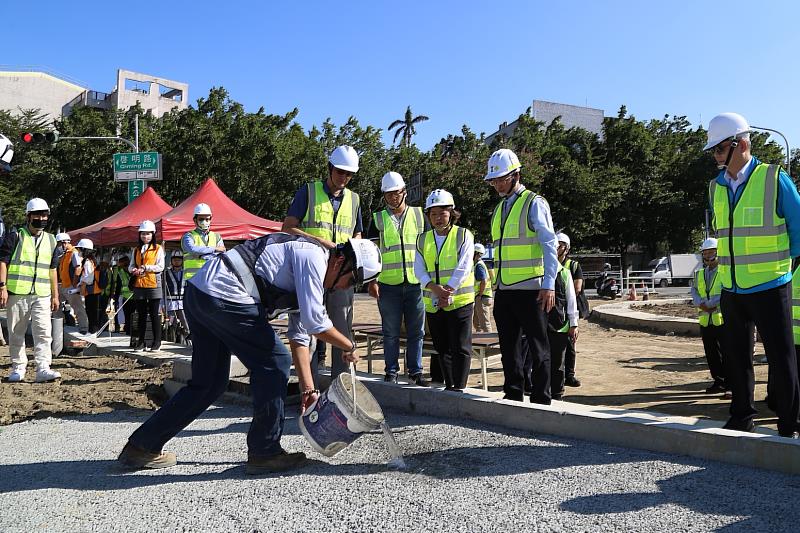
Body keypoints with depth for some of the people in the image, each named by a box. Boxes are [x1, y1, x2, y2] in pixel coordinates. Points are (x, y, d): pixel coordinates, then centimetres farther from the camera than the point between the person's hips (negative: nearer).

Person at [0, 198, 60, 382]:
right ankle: (18, 367, 17)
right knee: (16, 333, 7)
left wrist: (55, 295, 17)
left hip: (42, 296, 2)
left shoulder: (50, 240, 15)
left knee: (44, 332, -9)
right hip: (17, 293, -2)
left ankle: (43, 368, -11)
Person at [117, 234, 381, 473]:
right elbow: (314, 321, -13)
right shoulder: (314, 256, -7)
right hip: (223, 296, -10)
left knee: (209, 383, 17)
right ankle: (264, 452, 7)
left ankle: (141, 446, 25)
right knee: (273, 363, -1)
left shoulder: (307, 277, 23)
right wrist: (348, 347, 3)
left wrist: (308, 389, 22)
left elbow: (299, 338, 24)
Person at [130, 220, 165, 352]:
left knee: (154, 315, 0)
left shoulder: (158, 249, 1)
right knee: (141, 315, 9)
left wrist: (145, 268, -15)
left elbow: (160, 267, -7)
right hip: (139, 285, 5)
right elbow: (131, 266, 15)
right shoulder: (137, 250, 17)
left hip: (153, 285, -4)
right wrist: (134, 270, -8)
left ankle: (157, 342, 6)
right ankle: (140, 342, 14)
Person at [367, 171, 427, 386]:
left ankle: (415, 371, 15)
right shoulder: (378, 219, 7)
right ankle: (391, 371, 14)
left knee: (416, 331, 5)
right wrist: (372, 281, -3)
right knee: (391, 332, 5)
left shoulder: (419, 215, 10)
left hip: (416, 283, 1)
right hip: (388, 285, -1)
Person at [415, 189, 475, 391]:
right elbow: (419, 270, 1)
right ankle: (448, 386, 21)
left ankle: (459, 387, 0)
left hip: (459, 300, -4)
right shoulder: (423, 240, 11)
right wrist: (435, 288, -16)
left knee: (461, 347, -5)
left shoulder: (463, 236, -1)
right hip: (432, 303, 5)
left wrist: (448, 291, -18)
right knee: (442, 348, 12)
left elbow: (463, 268, -10)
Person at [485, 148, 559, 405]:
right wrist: (496, 285, 17)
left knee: (538, 347, 0)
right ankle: (513, 396, 20)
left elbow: (549, 245, -10)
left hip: (530, 290, -7)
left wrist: (549, 285, -17)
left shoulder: (534, 203, -5)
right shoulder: (499, 208, 17)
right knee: (509, 347, 11)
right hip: (504, 290, 7)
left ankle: (541, 400, 7)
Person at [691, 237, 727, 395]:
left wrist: (710, 304, -17)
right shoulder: (700, 274, 17)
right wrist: (701, 304, -8)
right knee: (711, 354, 10)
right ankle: (719, 382, 21)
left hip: (723, 319, -6)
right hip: (705, 321, 6)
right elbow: (694, 291, 11)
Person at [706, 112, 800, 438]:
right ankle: (742, 418, 24)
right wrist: (741, 265, 14)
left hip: (769, 288, -5)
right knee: (735, 358, 11)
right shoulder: (716, 188, 7)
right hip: (731, 290, 5)